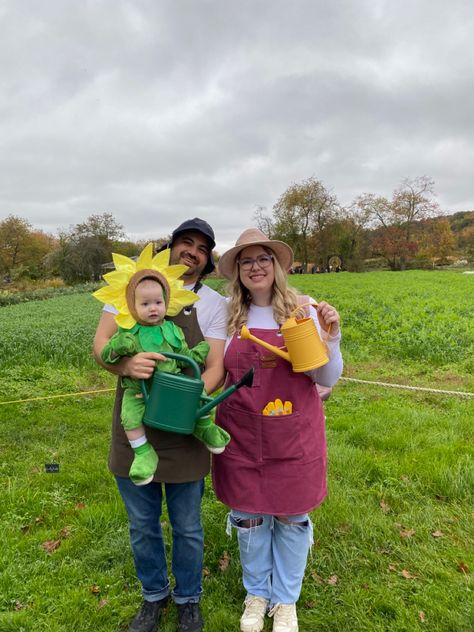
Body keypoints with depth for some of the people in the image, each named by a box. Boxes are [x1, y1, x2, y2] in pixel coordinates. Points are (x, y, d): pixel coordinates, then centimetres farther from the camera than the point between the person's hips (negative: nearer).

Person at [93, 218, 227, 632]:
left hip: (183, 431, -1)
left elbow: (216, 367, -8)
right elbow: (101, 344, -4)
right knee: (142, 526, 20)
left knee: (187, 529, 16)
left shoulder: (214, 304, -3)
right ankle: (154, 595, 47)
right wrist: (126, 364, -27)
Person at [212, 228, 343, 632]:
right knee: (248, 517, 16)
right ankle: (256, 593, 44)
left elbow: (327, 379, -4)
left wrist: (330, 339, -20)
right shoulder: (228, 316, -3)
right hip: (242, 435, 1)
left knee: (292, 518, 15)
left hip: (295, 434, -1)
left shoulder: (303, 311, -6)